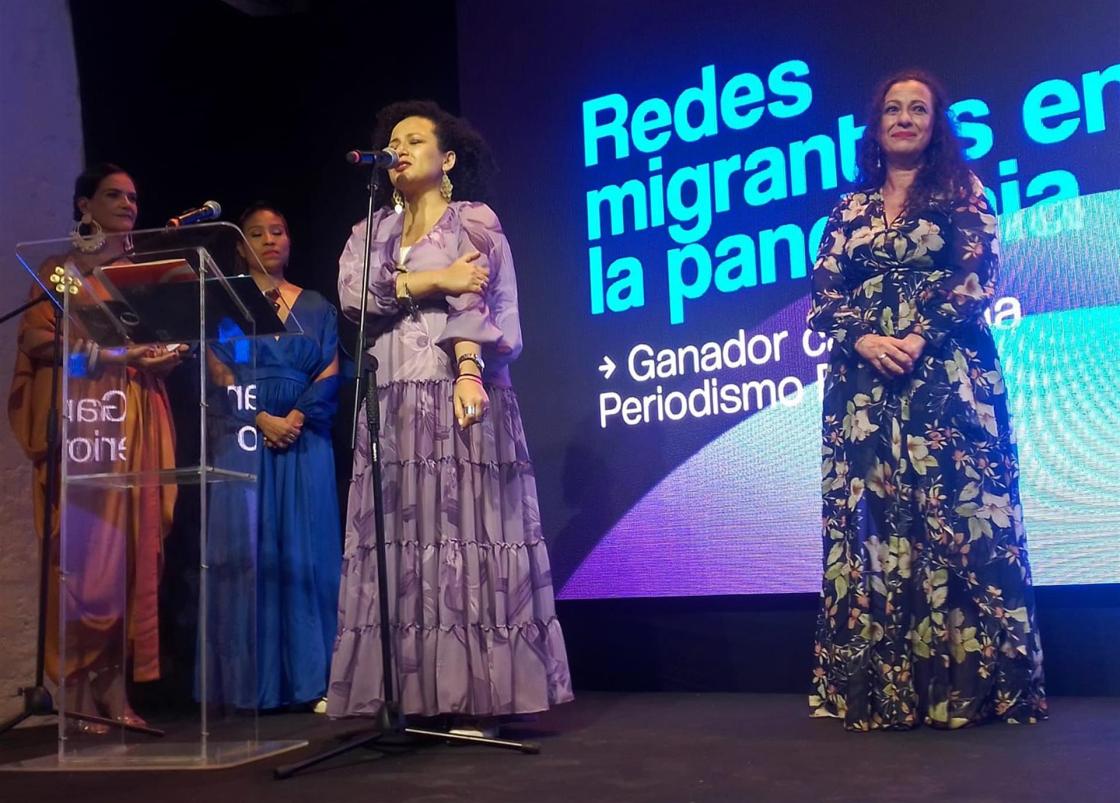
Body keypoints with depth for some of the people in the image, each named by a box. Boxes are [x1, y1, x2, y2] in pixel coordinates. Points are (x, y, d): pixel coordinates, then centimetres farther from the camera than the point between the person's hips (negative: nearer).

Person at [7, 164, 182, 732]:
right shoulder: (60, 269, 8)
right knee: (84, 550, -9)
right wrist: (107, 352, -16)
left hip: (139, 421, 4)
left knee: (134, 548, -2)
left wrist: (163, 358, -6)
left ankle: (114, 691, 1)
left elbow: (166, 343, 17)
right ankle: (77, 694, -5)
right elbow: (35, 339, -5)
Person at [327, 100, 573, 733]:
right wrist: (434, 280, -8)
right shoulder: (372, 231, 21)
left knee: (465, 533, -8)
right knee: (403, 540, -1)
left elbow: (475, 302, -8)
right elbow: (352, 292, 1)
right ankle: (416, 698, 2)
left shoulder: (475, 221, 8)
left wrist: (469, 372, -23)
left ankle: (479, 697, -5)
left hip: (457, 394, -4)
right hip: (392, 402, 5)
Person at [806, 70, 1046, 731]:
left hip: (950, 378, -2)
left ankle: (973, 684, 0)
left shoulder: (962, 191, 9)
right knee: (872, 524, -1)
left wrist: (918, 338, -15)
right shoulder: (850, 209, 16)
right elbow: (824, 294, 8)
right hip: (865, 385, 3)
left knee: (959, 517, -6)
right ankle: (882, 688, 6)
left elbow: (978, 276, -3)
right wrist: (864, 339, -11)